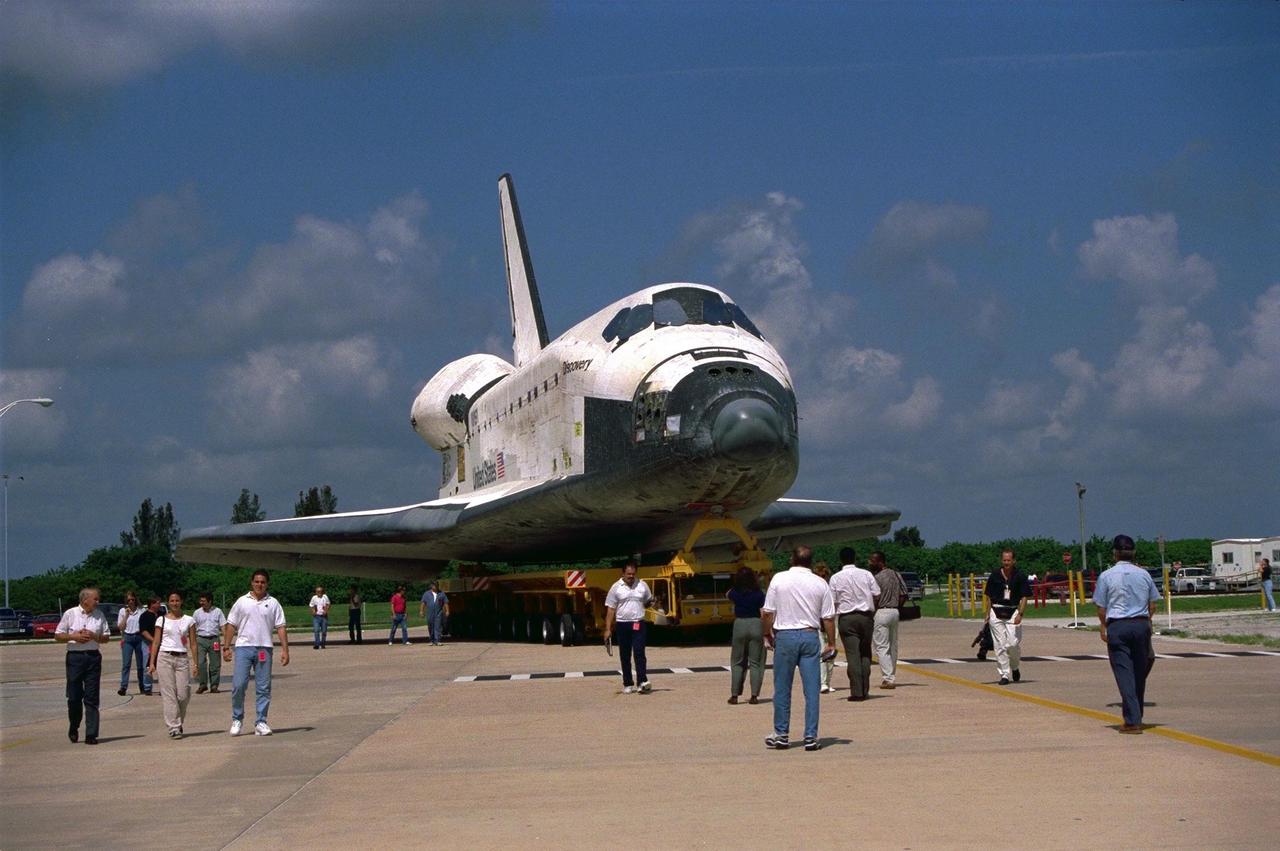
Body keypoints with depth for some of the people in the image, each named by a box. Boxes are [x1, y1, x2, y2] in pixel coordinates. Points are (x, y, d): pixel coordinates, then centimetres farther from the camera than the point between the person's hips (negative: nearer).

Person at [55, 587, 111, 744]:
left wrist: (94, 636, -7)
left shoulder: (99, 615, 9)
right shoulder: (70, 614, 1)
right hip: (75, 656, -2)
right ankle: (73, 728, 24)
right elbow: (58, 636, 4)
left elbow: (106, 637, 12)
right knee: (74, 696, 0)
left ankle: (91, 734, 0)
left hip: (93, 656, 2)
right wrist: (73, 637, -12)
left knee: (92, 698, -1)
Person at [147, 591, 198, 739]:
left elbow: (193, 643, 7)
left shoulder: (189, 620, 8)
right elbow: (156, 642, 6)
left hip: (182, 658, 1)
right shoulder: (162, 620, 6)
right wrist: (152, 663, 0)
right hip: (165, 657, -1)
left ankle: (178, 722, 20)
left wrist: (195, 663, 1)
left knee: (184, 694, -4)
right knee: (169, 694, -4)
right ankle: (174, 728, -2)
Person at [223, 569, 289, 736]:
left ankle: (261, 722, 9)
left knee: (263, 688, 3)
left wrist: (285, 650, -2)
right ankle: (237, 719, 9)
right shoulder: (242, 602, 6)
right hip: (243, 647, -1)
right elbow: (231, 626, 8)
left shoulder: (273, 603, 8)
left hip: (264, 648, 1)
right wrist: (226, 647, 2)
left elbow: (280, 628, 6)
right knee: (239, 685, -7)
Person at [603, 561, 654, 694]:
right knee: (625, 656, 6)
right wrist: (608, 629, -5)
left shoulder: (642, 585, 6)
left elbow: (648, 602, 19)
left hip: (638, 624, 0)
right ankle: (627, 684, 14)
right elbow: (610, 609, 1)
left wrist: (650, 603, -5)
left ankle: (642, 682, -16)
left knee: (639, 653, -11)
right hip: (622, 625, 0)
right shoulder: (616, 587, 1)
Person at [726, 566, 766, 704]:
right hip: (756, 625, -1)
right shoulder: (758, 594, -6)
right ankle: (754, 695, 1)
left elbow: (728, 595, 23)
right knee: (755, 662, 5)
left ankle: (734, 695, 6)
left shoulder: (735, 593, -2)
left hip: (739, 624, 1)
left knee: (737, 662, 10)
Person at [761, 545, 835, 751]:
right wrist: (831, 643, 12)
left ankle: (782, 735, 13)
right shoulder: (820, 584, 2)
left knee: (782, 689, 8)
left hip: (785, 636, -1)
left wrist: (767, 634, 13)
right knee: (811, 689, 3)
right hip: (810, 636, 1)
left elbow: (767, 612, -1)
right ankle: (811, 736, 2)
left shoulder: (779, 579, -2)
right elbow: (828, 617, 3)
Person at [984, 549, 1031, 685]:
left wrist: (1020, 614, -12)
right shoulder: (995, 575, 4)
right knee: (1000, 645, -2)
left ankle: (1014, 667, 20)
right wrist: (987, 614, 5)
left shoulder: (1020, 576, 0)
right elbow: (988, 596, 11)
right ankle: (1004, 675, 3)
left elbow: (1024, 597, 0)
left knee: (1013, 643, -9)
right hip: (996, 612, 1)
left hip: (1013, 612, -1)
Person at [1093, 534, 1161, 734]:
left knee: (1124, 673, -4)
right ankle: (1137, 716, 22)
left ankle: (1132, 721, -11)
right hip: (1141, 624, 3)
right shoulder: (1144, 575, 6)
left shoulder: (1106, 576, -4)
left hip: (1117, 626, -3)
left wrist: (1103, 626, 16)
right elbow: (1153, 605, 10)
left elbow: (1101, 608, -1)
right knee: (1140, 672, 14)